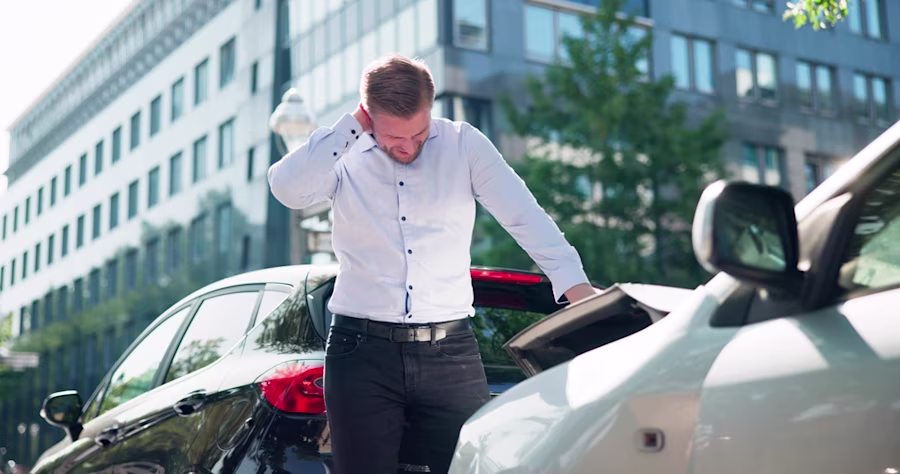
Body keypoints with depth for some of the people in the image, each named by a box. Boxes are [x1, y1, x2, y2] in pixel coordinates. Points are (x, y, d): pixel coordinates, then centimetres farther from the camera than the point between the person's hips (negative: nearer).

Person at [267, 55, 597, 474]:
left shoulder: (464, 145, 2)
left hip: (450, 352, 1)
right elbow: (287, 189, -17)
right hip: (363, 350, 0)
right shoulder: (345, 156, 1)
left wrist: (575, 284, -19)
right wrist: (352, 125, -14)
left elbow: (525, 216, -5)